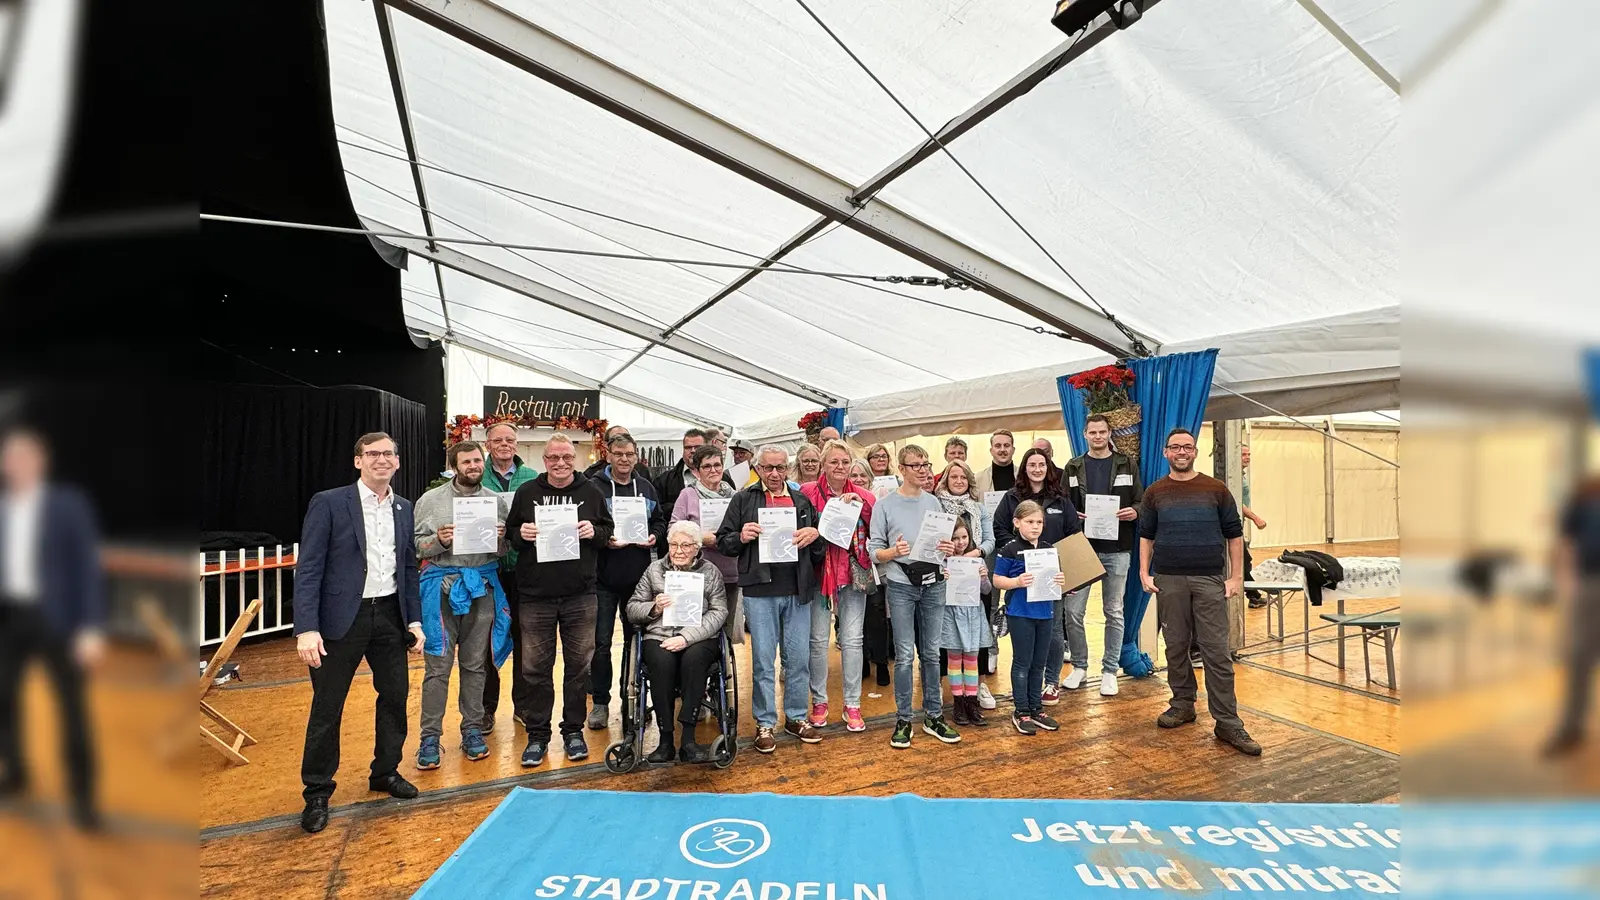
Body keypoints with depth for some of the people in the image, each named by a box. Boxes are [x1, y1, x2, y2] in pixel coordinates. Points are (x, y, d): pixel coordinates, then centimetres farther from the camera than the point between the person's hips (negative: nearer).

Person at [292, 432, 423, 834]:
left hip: (390, 615, 5)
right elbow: (308, 569, -10)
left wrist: (414, 620, 7)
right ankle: (317, 793, 24)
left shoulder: (403, 508, 7)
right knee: (327, 706, 6)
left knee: (395, 696, 12)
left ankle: (385, 771, 33)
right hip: (343, 618, -4)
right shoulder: (328, 503, -7)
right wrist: (306, 628, -17)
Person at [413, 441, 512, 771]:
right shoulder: (430, 500, 3)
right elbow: (416, 547, 3)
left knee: (475, 664, 9)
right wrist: (439, 540, -16)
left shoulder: (497, 501, 8)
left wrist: (499, 539, -11)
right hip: (441, 586, -2)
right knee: (437, 666, -1)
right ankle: (430, 737, 11)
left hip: (483, 587, 2)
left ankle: (472, 730, 20)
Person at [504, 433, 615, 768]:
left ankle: (573, 731, 24)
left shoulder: (591, 493, 4)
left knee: (578, 665, 8)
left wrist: (594, 532, -11)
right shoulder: (526, 493, 5)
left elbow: (609, 530, 10)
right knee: (536, 667, 7)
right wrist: (521, 534, -10)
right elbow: (509, 533, 11)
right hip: (535, 595, 0)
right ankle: (537, 735, 22)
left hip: (580, 596, 0)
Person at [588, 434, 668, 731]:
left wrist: (654, 536, -4)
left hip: (638, 577, 4)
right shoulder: (594, 487, -5)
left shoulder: (646, 488, 10)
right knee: (601, 642, 3)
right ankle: (600, 702, 17)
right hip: (604, 578, -4)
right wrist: (604, 540, -22)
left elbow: (660, 521, 16)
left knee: (636, 639, 15)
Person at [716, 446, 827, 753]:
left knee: (799, 658, 10)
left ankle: (796, 716, 26)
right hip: (760, 591, -3)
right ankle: (765, 723, 18)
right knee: (763, 661, 4)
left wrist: (815, 535, -5)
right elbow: (723, 542, 4)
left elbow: (820, 549, 17)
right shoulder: (743, 500, 5)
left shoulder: (803, 501, 13)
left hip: (797, 591, 3)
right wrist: (741, 536, -16)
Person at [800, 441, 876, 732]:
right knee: (818, 640, 6)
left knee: (852, 640, 4)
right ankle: (819, 701, 24)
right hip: (819, 573, -1)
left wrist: (860, 503, -17)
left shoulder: (861, 495, 4)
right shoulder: (808, 492, -3)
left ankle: (852, 705, 18)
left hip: (853, 573, 2)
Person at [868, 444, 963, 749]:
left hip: (933, 584, 4)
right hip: (901, 586, -3)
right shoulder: (885, 504, -4)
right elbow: (874, 551, -5)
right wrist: (893, 552, -23)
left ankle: (933, 715, 24)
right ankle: (903, 720, 14)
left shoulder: (933, 502, 8)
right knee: (905, 656, 0)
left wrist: (948, 549, -8)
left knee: (931, 653, 11)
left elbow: (944, 541, 14)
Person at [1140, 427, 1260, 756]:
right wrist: (1144, 572, 2)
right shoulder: (1155, 493, 6)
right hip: (1168, 581, 1)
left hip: (1210, 580, -1)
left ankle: (1227, 722, 5)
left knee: (1217, 652, -1)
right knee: (1176, 647, 9)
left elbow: (1234, 533, 6)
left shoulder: (1216, 489, 3)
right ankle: (1183, 704, 24)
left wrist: (1236, 576, 1)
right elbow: (1146, 535, 10)